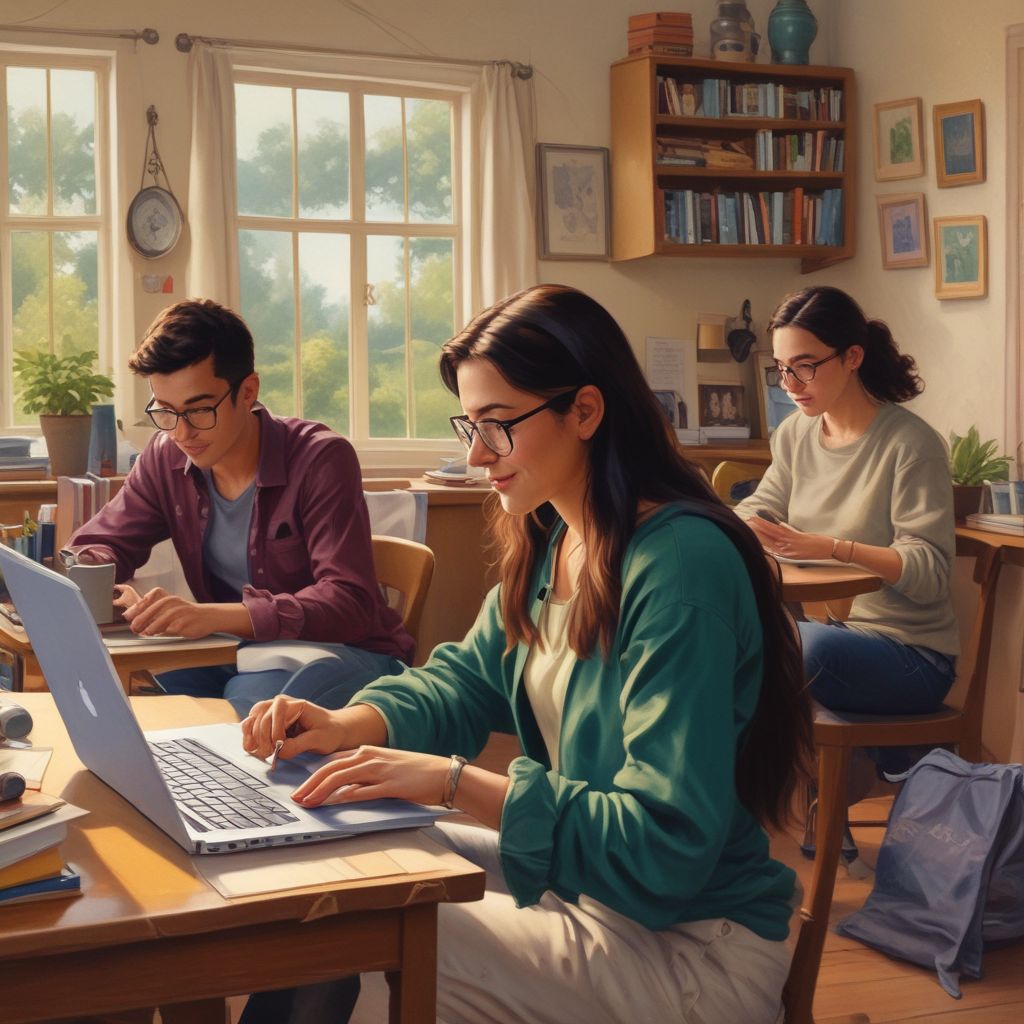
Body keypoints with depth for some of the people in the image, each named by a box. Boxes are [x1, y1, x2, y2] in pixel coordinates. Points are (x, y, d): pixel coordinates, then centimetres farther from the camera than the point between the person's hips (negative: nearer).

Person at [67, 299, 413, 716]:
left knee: (251, 698, -38)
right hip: (236, 652, 5)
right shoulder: (165, 458, 1)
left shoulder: (321, 460, -17)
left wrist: (213, 615, -41)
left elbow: (349, 603, -26)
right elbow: (95, 546, 10)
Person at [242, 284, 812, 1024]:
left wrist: (460, 784, -30)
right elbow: (469, 680, 14)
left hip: (690, 950, -8)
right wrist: (348, 724, -6)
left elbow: (667, 844, -29)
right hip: (579, 874, 9)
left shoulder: (680, 565, -26)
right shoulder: (551, 542, 4)